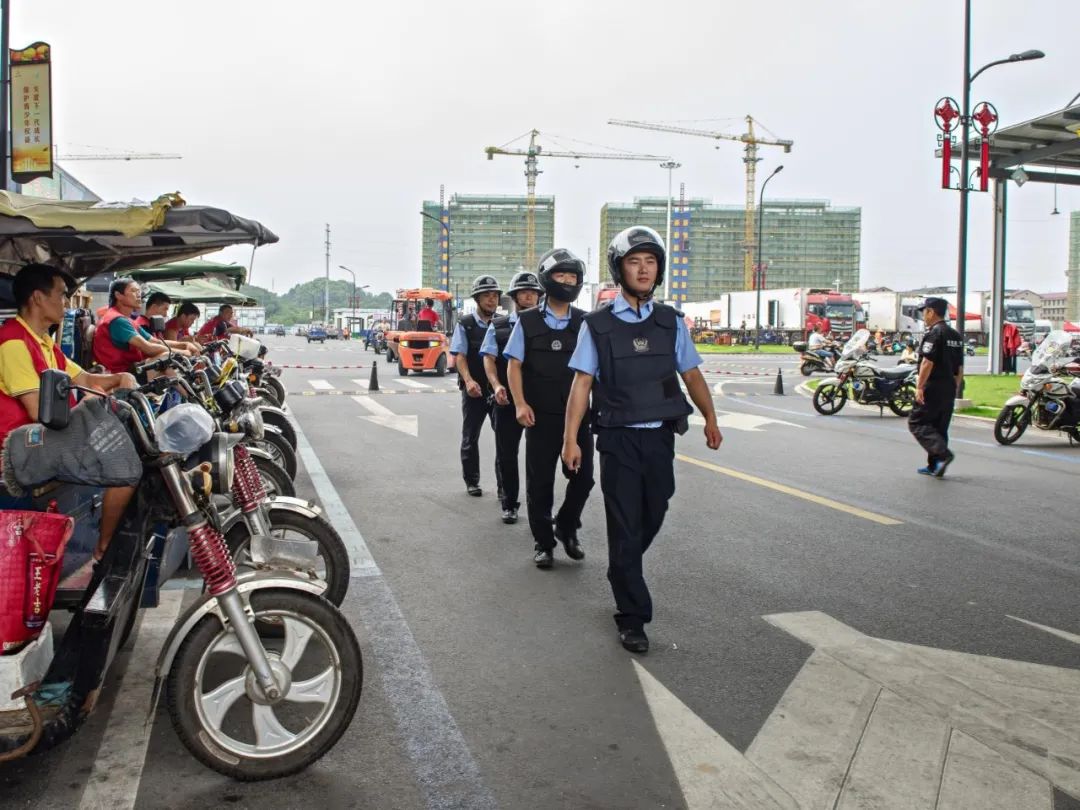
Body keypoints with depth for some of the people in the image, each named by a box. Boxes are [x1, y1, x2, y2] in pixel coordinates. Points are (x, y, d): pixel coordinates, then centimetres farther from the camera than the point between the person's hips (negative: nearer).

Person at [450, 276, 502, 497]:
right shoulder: (465, 325, 1)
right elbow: (459, 356, -7)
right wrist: (468, 380, -24)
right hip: (474, 391, -1)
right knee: (470, 437, 10)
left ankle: (504, 485, 5)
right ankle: (471, 481, 24)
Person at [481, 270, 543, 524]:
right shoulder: (498, 326, 7)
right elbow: (489, 358, 0)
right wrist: (497, 385, -18)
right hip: (507, 400, 1)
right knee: (506, 453, 7)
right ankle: (509, 504, 20)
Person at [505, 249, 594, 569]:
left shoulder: (585, 323, 6)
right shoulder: (527, 322, 1)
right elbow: (514, 365, 0)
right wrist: (520, 404, -10)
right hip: (540, 416, -2)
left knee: (583, 476, 2)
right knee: (539, 480, 5)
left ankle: (567, 528, 27)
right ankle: (543, 542, 19)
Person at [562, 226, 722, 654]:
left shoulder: (671, 322, 6)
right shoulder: (597, 325, -2)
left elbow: (691, 374, 14)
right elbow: (582, 383, -4)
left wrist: (710, 419, 12)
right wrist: (570, 438, -9)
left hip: (661, 438, 3)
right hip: (619, 440, -3)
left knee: (652, 518, 13)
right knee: (625, 527, 0)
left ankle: (622, 573, 42)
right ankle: (632, 617, 8)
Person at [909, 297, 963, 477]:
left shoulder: (934, 333, -13)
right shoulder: (956, 335, 15)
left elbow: (928, 362, -20)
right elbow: (959, 367, 17)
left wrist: (919, 387, -18)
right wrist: (955, 388, 21)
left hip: (933, 387, -9)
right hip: (949, 388, 9)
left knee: (917, 423, -4)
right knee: (940, 427, 13)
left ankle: (943, 453, -19)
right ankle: (934, 466, 16)